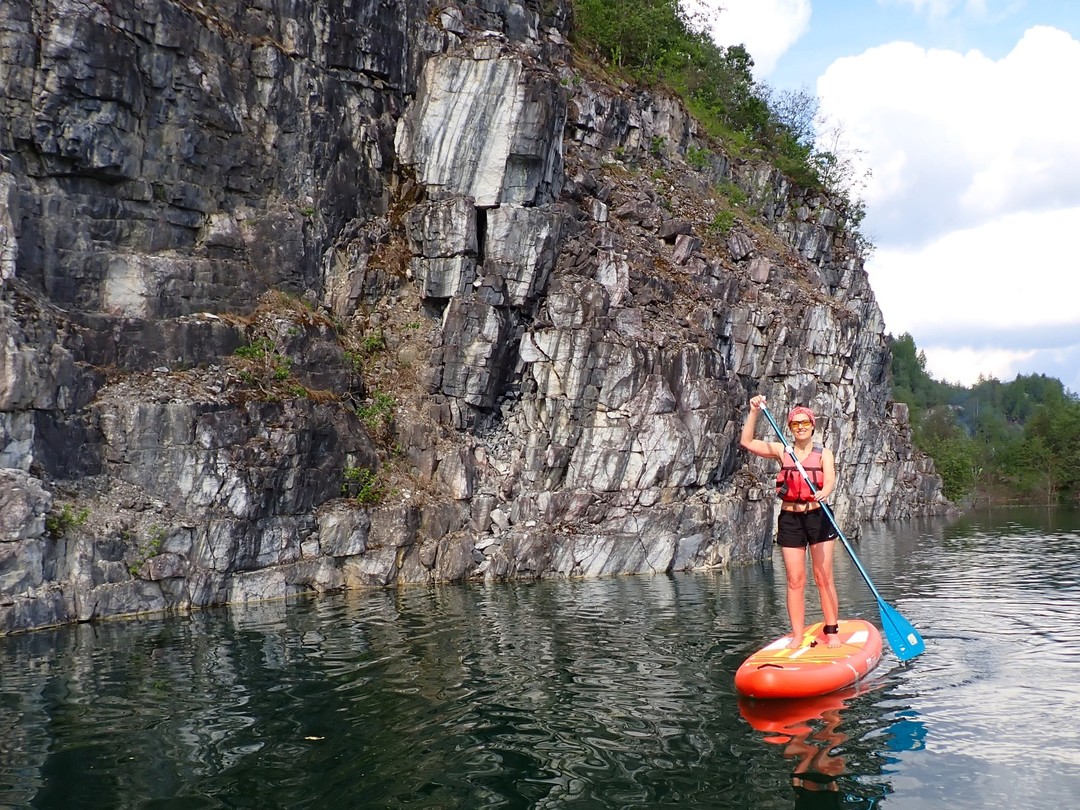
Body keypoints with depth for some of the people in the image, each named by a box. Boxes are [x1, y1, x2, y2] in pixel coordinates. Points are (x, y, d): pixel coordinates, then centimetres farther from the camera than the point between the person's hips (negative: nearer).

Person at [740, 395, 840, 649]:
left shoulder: (823, 453, 1)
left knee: (824, 578, 0)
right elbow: (746, 442, -3)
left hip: (818, 517, -1)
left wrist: (824, 492, -39)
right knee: (795, 581, 2)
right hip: (790, 521, 1)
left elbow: (830, 479, -17)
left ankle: (832, 632, 8)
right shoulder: (781, 451, 5)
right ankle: (797, 636, 6)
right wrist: (754, 412, -11)